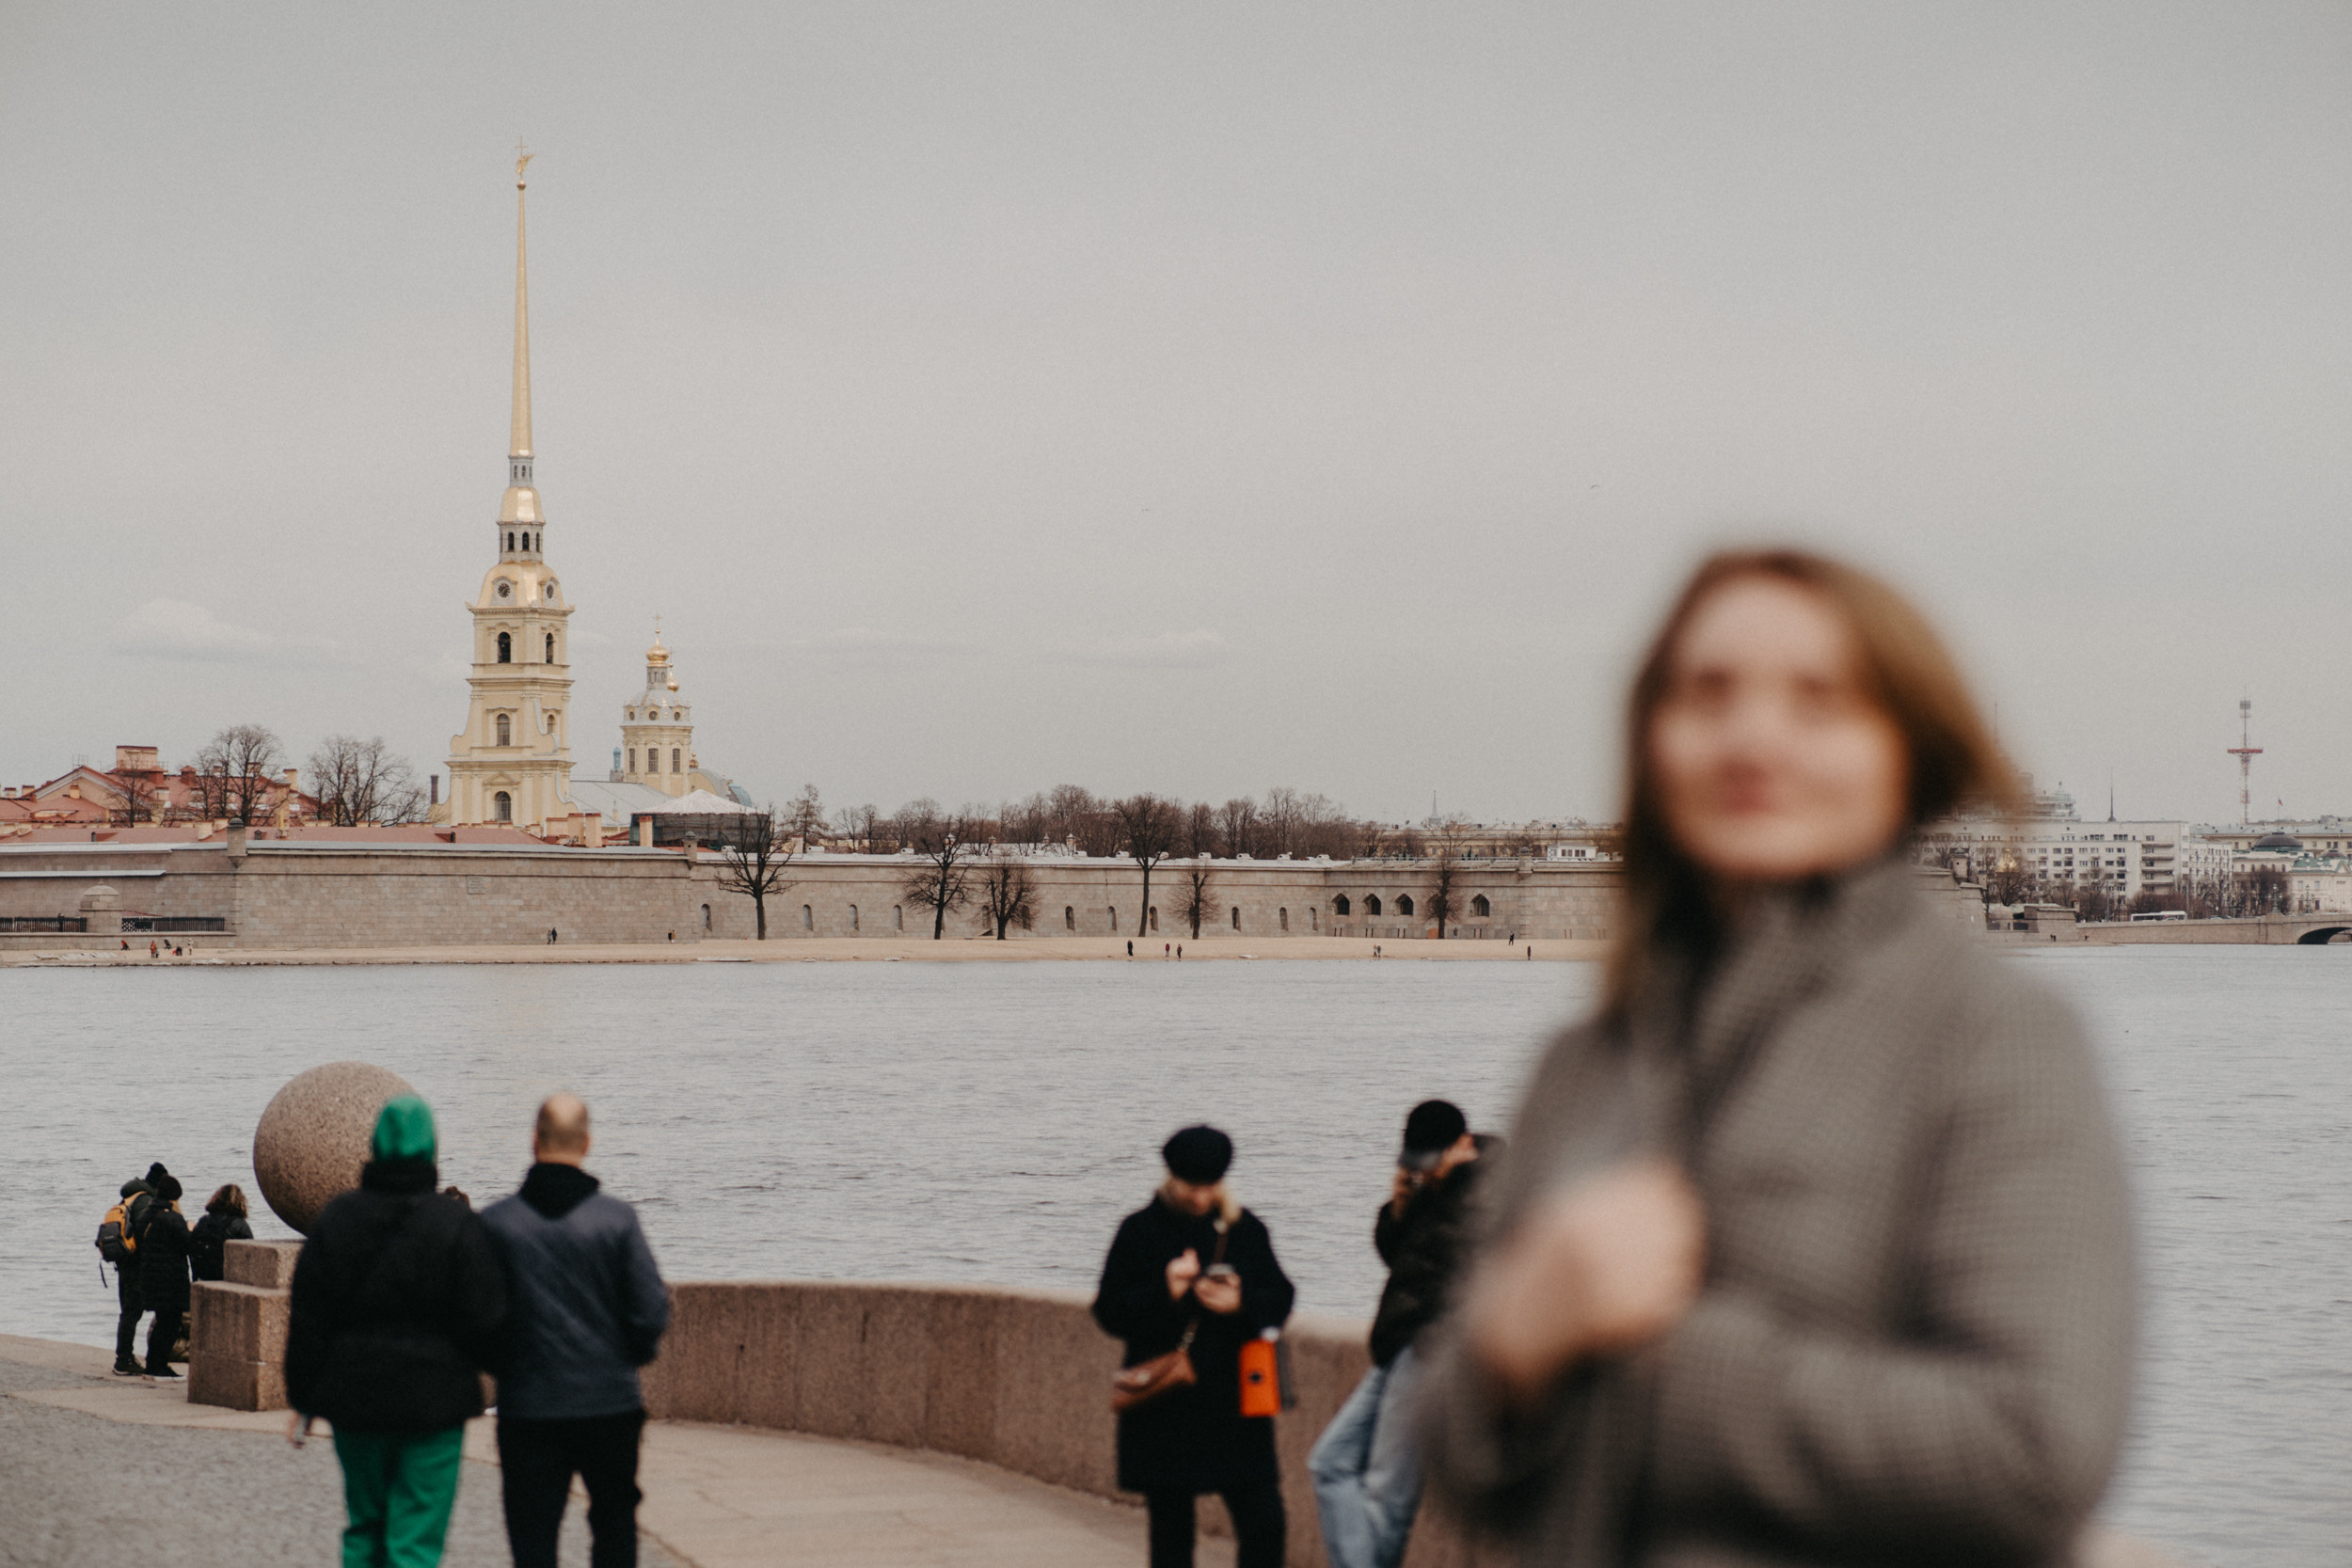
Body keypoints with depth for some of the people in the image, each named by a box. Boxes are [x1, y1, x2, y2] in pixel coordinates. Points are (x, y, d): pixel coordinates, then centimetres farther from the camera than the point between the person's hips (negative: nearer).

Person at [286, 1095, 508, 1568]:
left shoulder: (335, 1219, 2)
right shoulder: (457, 1225, -9)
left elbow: (307, 1321, 4)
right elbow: (484, 1323, -8)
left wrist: (301, 1400, 10)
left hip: (354, 1403, 3)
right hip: (432, 1404, -3)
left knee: (365, 1529, 19)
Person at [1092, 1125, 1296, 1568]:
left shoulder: (1246, 1229, 5)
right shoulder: (1140, 1231, 0)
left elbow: (1280, 1301, 7)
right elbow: (1109, 1313, -2)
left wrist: (1241, 1304, -14)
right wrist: (1164, 1293, -19)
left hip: (1235, 1402, 1)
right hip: (1164, 1410, -1)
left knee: (1265, 1524, -6)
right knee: (1170, 1532, 4)